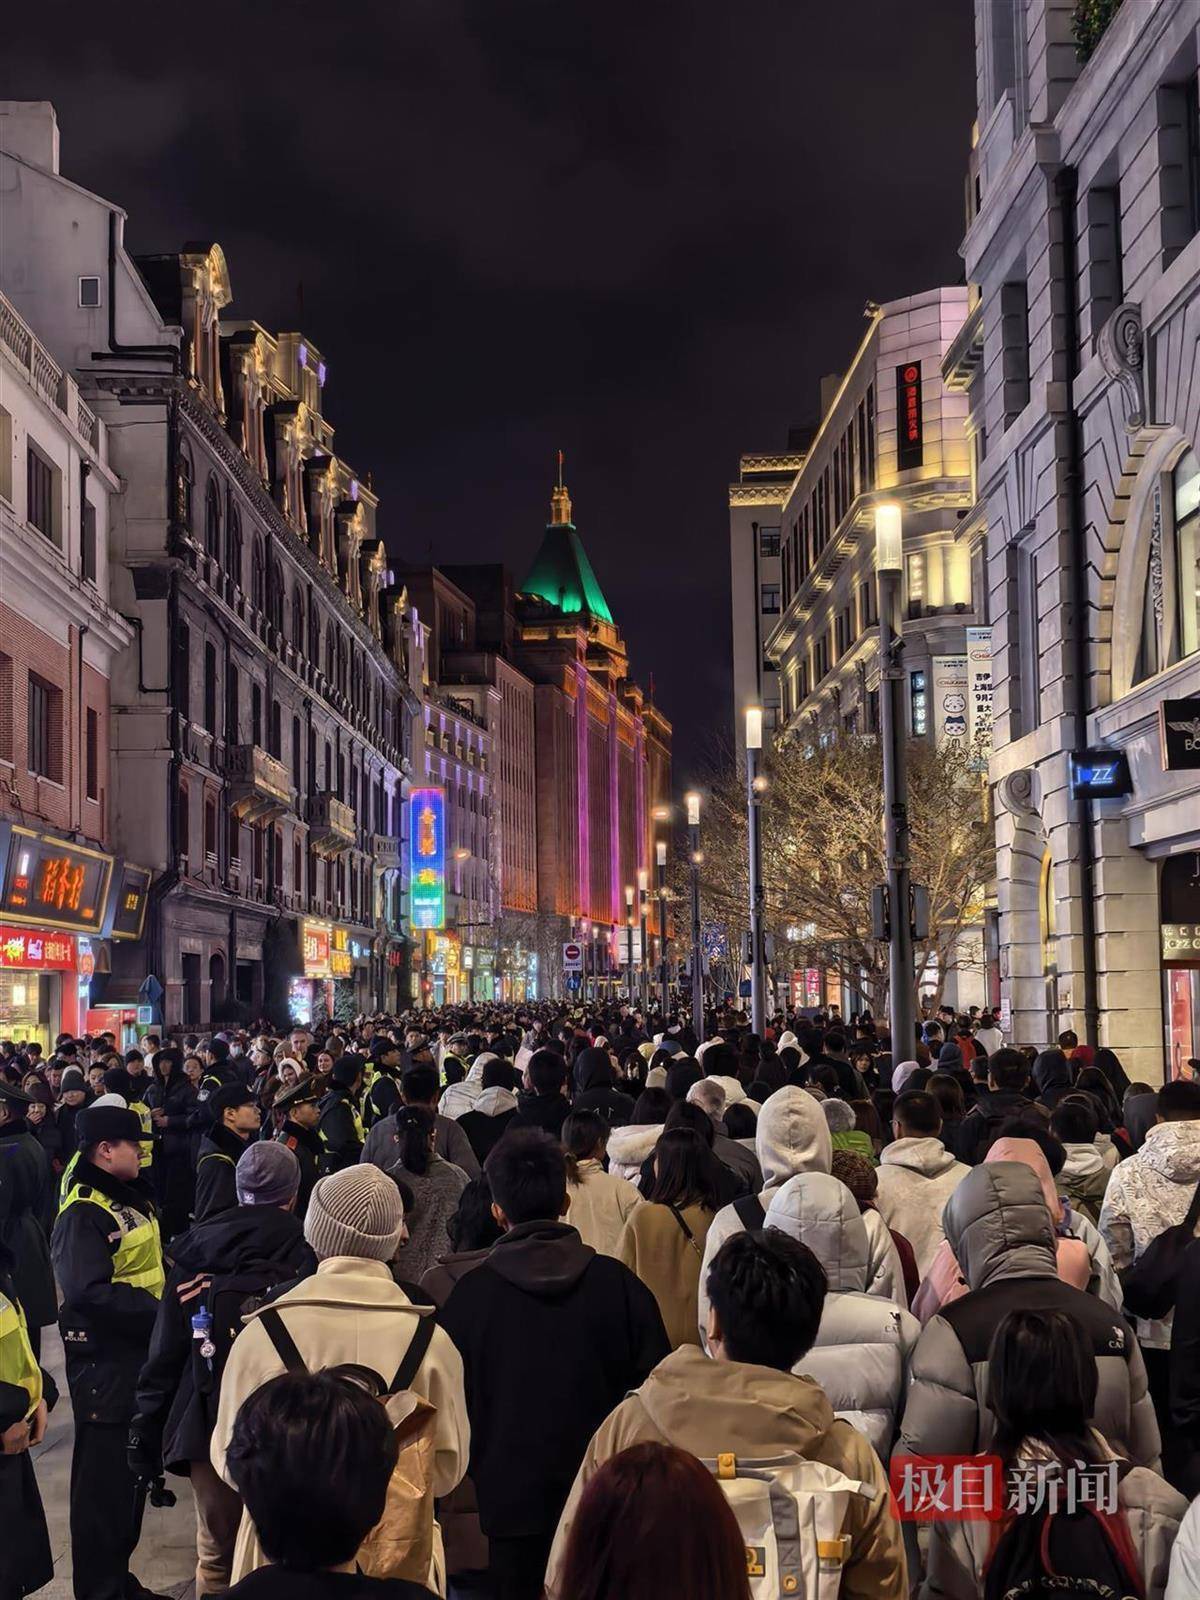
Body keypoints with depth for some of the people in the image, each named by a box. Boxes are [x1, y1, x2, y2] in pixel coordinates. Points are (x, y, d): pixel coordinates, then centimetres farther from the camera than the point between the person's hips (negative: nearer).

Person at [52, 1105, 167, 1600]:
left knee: (133, 1469, 19)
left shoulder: (131, 1200, 11)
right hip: (106, 1363, -9)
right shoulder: (83, 1215, -19)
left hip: (142, 1353, 9)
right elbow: (88, 1294, -29)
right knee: (103, 1479, 1)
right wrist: (160, 1312, -29)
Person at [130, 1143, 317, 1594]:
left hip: (209, 1433, 2)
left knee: (216, 1559, 15)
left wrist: (145, 1440, 7)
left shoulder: (195, 1256, -1)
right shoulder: (308, 1257, -8)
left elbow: (164, 1354, 1)